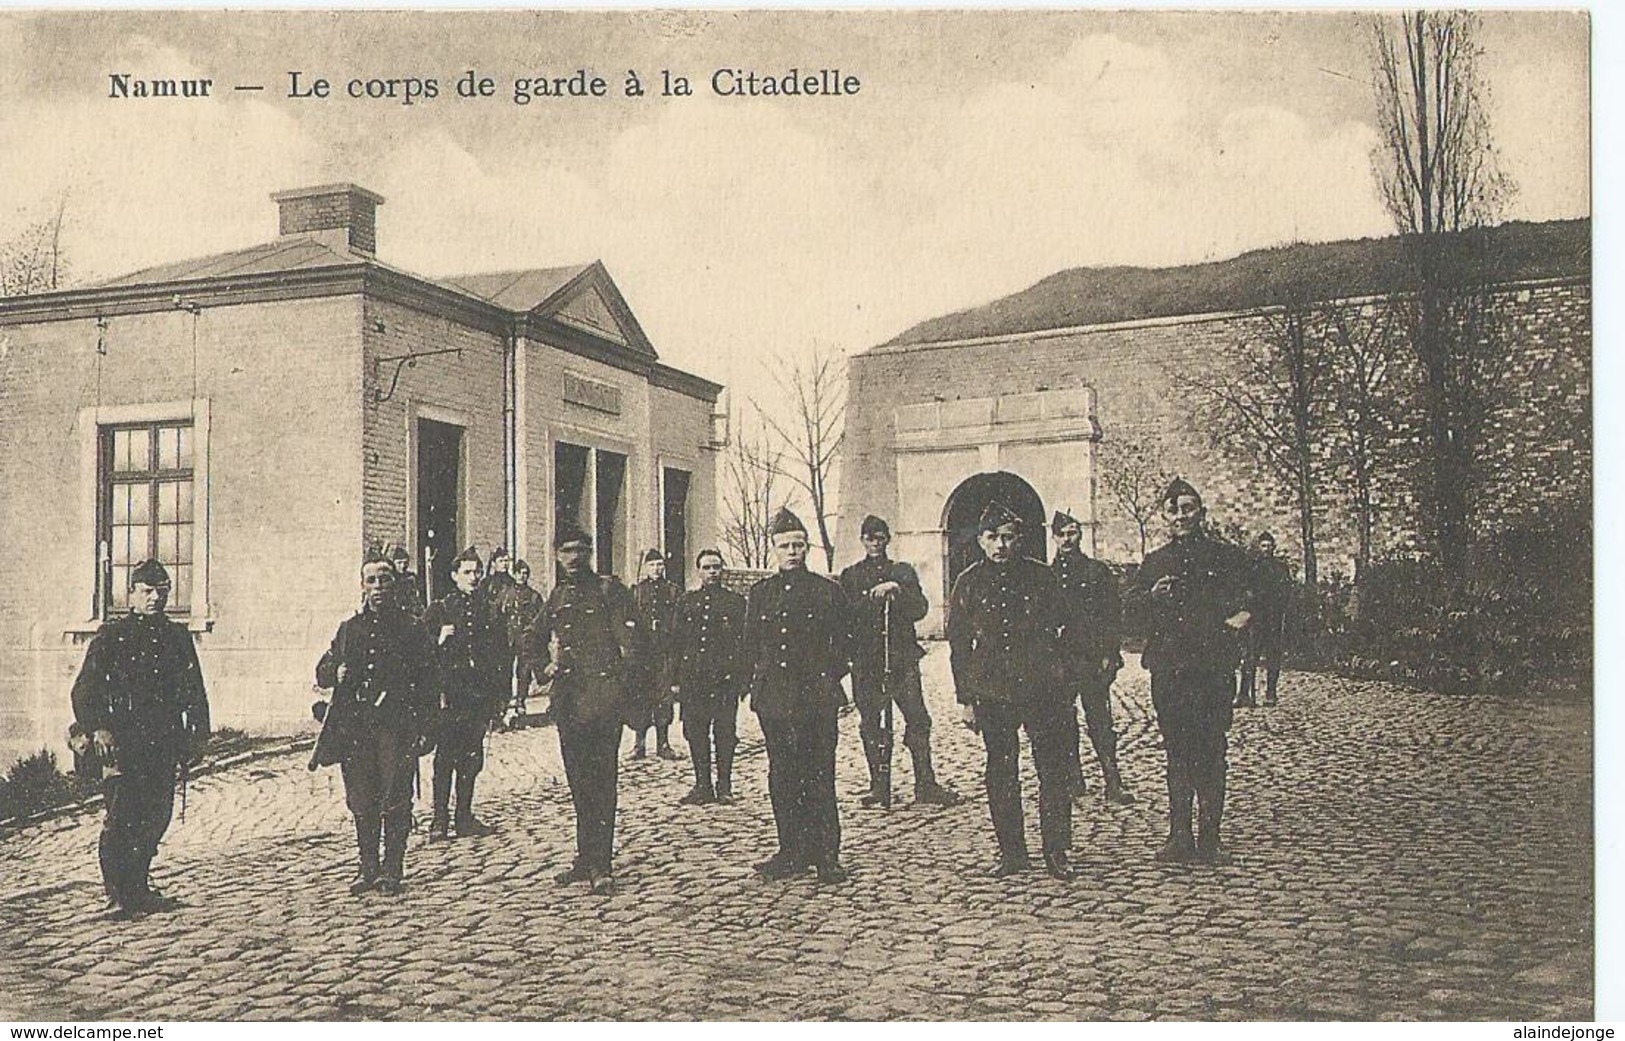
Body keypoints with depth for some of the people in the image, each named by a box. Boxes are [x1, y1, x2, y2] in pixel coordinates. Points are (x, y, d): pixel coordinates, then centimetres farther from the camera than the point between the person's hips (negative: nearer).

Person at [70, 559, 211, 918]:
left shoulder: (177, 636, 14)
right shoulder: (111, 635, 2)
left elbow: (194, 692, 16)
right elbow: (85, 690, -1)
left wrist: (198, 737, 9)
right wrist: (96, 728, -15)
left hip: (164, 745, 5)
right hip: (122, 742, -5)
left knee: (156, 816, 8)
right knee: (121, 817, -10)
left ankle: (139, 888, 22)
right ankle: (118, 896, -6)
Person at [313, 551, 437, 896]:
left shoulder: (411, 629, 6)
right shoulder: (349, 628, 16)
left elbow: (427, 683, 4)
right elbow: (322, 673, 18)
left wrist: (422, 725, -6)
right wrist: (336, 672, -6)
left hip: (397, 726, -3)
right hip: (355, 726, 3)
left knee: (395, 799, -5)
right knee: (361, 801, 5)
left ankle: (391, 870, 5)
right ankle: (368, 867, 17)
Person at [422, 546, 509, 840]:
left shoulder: (487, 611, 12)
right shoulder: (438, 610, 2)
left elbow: (501, 656, 14)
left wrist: (500, 694, 10)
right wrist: (440, 640, -18)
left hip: (480, 697, 4)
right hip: (449, 696, -4)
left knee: (472, 760, 8)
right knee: (445, 759, -4)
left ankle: (465, 818, 17)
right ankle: (439, 822, 2)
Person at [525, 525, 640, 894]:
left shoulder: (609, 590, -2)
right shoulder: (558, 596, 16)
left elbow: (629, 640, -8)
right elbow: (532, 639, 31)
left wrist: (619, 686, -13)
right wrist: (546, 666, 16)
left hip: (602, 698, -6)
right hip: (567, 700, 6)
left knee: (601, 781, -6)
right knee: (578, 782, 11)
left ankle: (600, 866, -3)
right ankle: (587, 859, 19)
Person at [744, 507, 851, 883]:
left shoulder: (828, 591, 4)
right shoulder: (759, 593, 11)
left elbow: (842, 644, 7)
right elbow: (750, 647, 14)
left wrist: (827, 680, -2)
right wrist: (761, 686, 6)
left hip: (817, 700, -3)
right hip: (774, 699, 3)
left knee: (820, 777, -1)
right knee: (782, 778, 7)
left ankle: (826, 855, 6)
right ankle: (792, 852, 16)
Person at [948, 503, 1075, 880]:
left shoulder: (1040, 576, 3)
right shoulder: (968, 583, 3)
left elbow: (1058, 630, 10)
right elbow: (959, 645, 6)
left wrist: (1060, 687, 5)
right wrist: (966, 699, 3)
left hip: (1041, 690, 0)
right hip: (992, 693, 1)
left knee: (1054, 771, 0)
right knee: (1001, 773, 6)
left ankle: (1056, 852, 10)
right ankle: (1012, 852, 17)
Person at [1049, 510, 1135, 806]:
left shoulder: (1098, 572, 7)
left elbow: (1113, 616, 3)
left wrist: (1109, 655, -7)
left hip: (1093, 660, -2)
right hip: (1059, 662, 2)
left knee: (1100, 722, -3)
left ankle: (1113, 785, 0)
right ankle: (1073, 782, 13)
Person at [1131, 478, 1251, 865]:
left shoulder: (1226, 557, 5)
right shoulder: (1154, 563, 13)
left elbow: (1246, 603, 4)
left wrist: (1240, 616, -18)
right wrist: (1150, 596, -8)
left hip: (1213, 669, -2)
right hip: (1168, 670, 3)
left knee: (1211, 753, -2)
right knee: (1177, 753, 8)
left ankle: (1209, 838, 6)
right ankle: (1180, 836, 15)